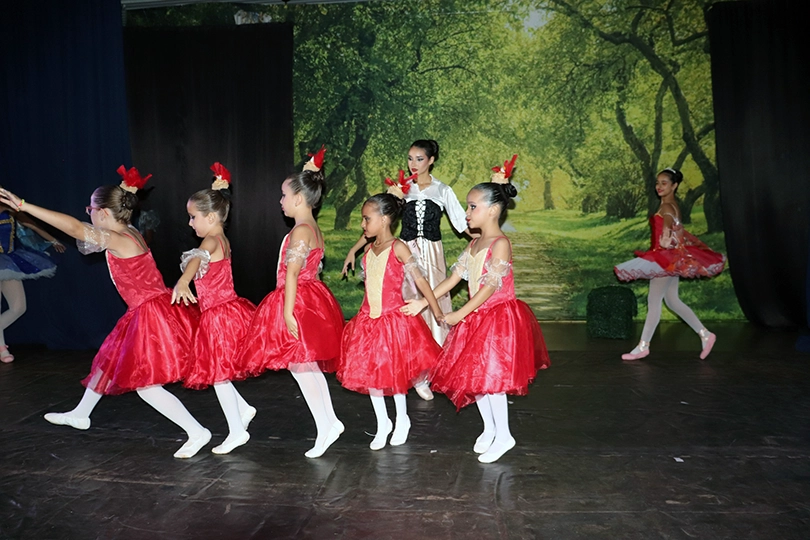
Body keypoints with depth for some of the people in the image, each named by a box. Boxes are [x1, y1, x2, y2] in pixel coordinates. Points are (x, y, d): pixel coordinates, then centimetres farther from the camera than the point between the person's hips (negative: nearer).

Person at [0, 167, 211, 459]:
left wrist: (24, 206, -32)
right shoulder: (129, 234, 6)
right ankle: (80, 414, 49)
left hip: (151, 316, -10)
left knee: (147, 386, -3)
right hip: (145, 313, 10)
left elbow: (76, 228, -32)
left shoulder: (117, 240, -20)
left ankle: (197, 432, 3)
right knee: (109, 361, 26)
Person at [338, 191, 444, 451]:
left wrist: (438, 313, -15)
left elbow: (420, 280, -14)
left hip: (394, 319, -6)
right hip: (369, 319, 6)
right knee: (368, 372, 7)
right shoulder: (368, 250, 6)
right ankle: (382, 424, 25)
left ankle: (402, 420, 28)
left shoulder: (398, 248, -12)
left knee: (393, 373, 5)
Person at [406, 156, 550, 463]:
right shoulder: (474, 244, 8)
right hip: (476, 318, 8)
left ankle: (503, 435, 14)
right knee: (472, 374, 12)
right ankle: (489, 429, 29)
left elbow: (490, 287, -21)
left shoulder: (500, 244, -16)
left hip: (499, 317, -8)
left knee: (490, 376, -4)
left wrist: (457, 316, -19)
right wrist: (421, 303, 1)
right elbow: (453, 279, 7)